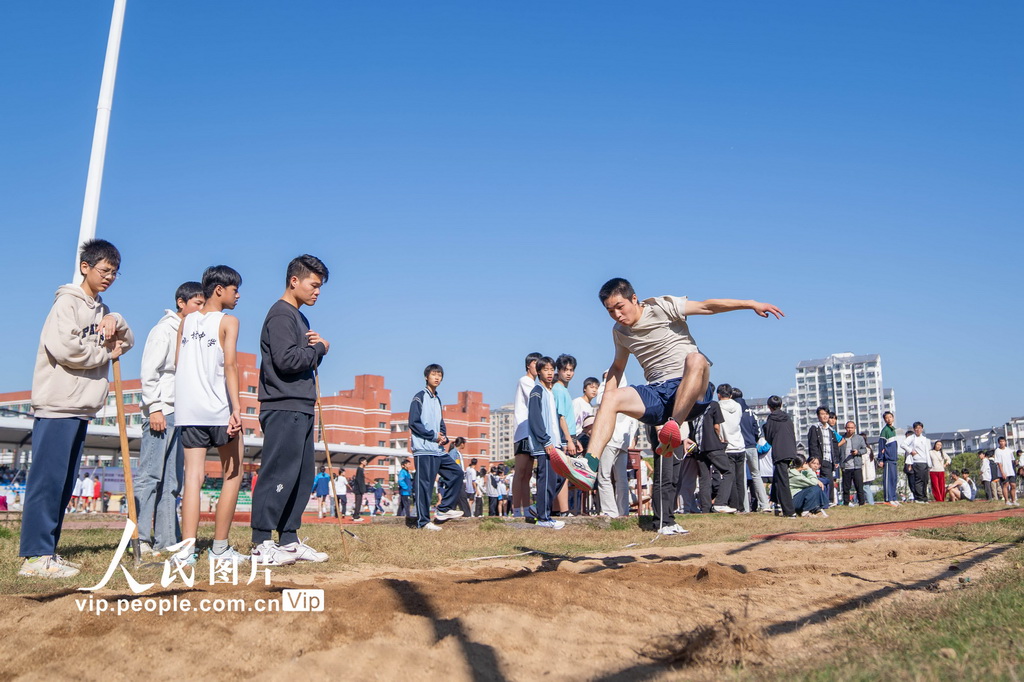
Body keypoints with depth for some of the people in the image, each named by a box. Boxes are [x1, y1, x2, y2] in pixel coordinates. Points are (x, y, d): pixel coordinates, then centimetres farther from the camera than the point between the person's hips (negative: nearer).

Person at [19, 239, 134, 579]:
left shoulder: (100, 310, 20)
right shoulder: (68, 302, -6)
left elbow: (128, 341, 23)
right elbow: (62, 346, -20)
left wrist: (116, 321, 3)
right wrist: (105, 354, -6)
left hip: (81, 409, 8)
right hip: (57, 405, -8)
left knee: (64, 483, 9)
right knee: (47, 479, -8)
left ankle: (48, 551, 14)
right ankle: (36, 556, -7)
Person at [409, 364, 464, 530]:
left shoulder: (437, 400, 20)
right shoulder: (420, 397, -4)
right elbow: (414, 423, -12)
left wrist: (444, 438, 2)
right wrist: (433, 436, -13)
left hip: (439, 450, 8)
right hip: (424, 450, -8)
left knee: (457, 473, 7)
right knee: (425, 485, -7)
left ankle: (444, 509, 12)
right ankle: (423, 521, -1)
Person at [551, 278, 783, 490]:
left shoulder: (662, 307, -2)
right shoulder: (619, 332, 14)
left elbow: (706, 306, -5)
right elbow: (618, 366, 28)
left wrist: (750, 304, -12)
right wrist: (607, 409, 16)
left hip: (693, 393, -4)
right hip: (658, 396, 5)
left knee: (695, 358, -35)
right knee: (611, 398, -18)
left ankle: (675, 428, -44)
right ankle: (589, 467, -33)